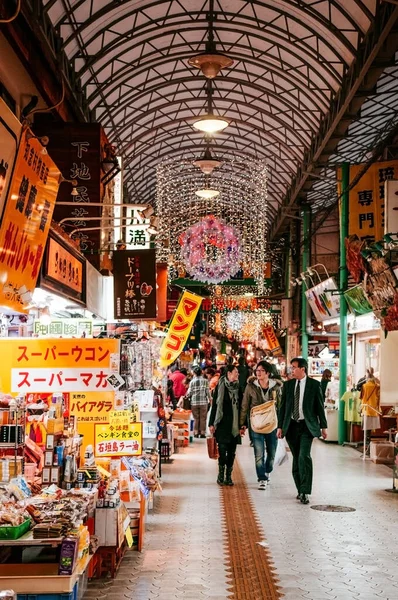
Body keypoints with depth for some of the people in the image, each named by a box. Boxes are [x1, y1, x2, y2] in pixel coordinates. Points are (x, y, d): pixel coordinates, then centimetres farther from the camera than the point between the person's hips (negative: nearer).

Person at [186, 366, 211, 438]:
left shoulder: (192, 381, -1)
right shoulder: (205, 380, -2)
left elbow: (189, 392, -1)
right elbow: (208, 391, -2)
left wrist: (187, 396, 20)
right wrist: (209, 399, 12)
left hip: (194, 402, 1)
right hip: (203, 402, -1)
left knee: (196, 418, 10)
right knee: (203, 418, 6)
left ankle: (196, 432, 8)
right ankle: (202, 432, 6)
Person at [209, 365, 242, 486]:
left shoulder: (238, 387, 9)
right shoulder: (220, 387, -1)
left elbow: (241, 406, 11)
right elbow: (214, 405, -1)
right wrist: (211, 423, -4)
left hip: (235, 425, 3)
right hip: (222, 424, -3)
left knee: (232, 452, 5)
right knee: (222, 450, -6)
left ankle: (228, 476, 13)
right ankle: (221, 475, 7)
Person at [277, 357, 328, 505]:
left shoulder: (314, 385, -1)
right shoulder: (288, 385, 8)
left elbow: (320, 406, 3)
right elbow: (283, 407, 10)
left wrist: (323, 426, 3)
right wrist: (280, 426, 5)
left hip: (307, 426, -4)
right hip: (291, 426, 4)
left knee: (304, 457, -16)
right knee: (296, 459, 8)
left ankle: (305, 492, -15)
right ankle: (300, 490, 18)